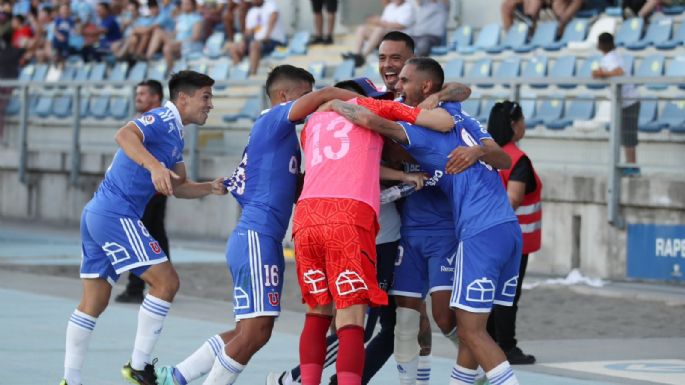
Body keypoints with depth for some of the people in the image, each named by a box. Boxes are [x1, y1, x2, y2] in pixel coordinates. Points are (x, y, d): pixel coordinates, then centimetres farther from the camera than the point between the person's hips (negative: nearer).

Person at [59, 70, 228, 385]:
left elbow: (178, 187, 25)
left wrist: (210, 188, 8)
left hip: (98, 214, 10)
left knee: (94, 302, 11)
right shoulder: (163, 119, -10)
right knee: (166, 282, -11)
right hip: (117, 214, -10)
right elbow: (124, 135, -30)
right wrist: (154, 166, -43)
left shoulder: (176, 134, 19)